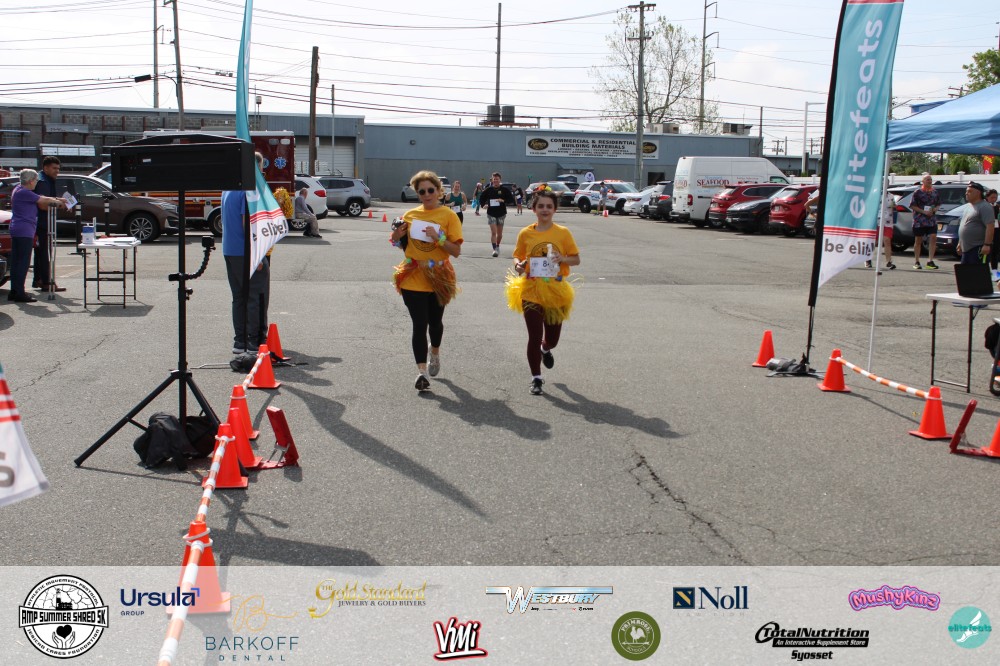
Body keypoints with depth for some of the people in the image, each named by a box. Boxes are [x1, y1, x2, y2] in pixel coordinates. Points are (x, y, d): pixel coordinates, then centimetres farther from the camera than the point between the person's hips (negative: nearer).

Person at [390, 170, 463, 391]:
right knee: (419, 325, -7)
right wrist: (397, 237, -5)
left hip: (438, 279, -1)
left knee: (435, 321, 18)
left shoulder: (448, 215, -7)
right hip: (413, 279, 1)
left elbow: (456, 251, -11)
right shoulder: (410, 215, 4)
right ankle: (422, 371, -8)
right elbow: (404, 245, 16)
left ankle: (434, 352, 47)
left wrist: (438, 237, -25)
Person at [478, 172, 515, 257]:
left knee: (499, 233, 11)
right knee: (493, 232, -12)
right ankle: (495, 249, -14)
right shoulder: (488, 190, 1)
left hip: (501, 214, 1)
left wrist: (503, 200, -20)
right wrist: (483, 205, -8)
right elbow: (481, 198, 11)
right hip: (491, 214, -1)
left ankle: (497, 246, 34)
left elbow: (511, 199, -3)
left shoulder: (504, 190, -1)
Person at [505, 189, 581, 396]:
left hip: (555, 292, 1)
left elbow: (576, 259, 3)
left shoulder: (563, 233, -3)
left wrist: (564, 259, -18)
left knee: (552, 337, 13)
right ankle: (536, 378, 11)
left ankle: (546, 349, 51)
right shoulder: (526, 233, -2)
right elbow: (518, 257, 8)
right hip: (531, 291, -1)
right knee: (534, 337, -3)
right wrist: (519, 265, -15)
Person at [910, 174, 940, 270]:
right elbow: (912, 206, -6)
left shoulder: (935, 192, 12)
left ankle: (930, 261, -8)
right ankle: (916, 262, 13)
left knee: (933, 238, -10)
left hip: (932, 220, 3)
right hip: (919, 220, -3)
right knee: (918, 241, 4)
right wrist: (923, 211, -16)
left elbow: (938, 204, 21)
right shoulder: (917, 192, -3)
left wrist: (935, 209, -2)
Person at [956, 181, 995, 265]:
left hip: (978, 248, -10)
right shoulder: (970, 207, 18)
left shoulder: (984, 207, -12)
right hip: (966, 248, 10)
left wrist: (987, 245, -26)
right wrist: (960, 243, 24)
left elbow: (990, 227, -20)